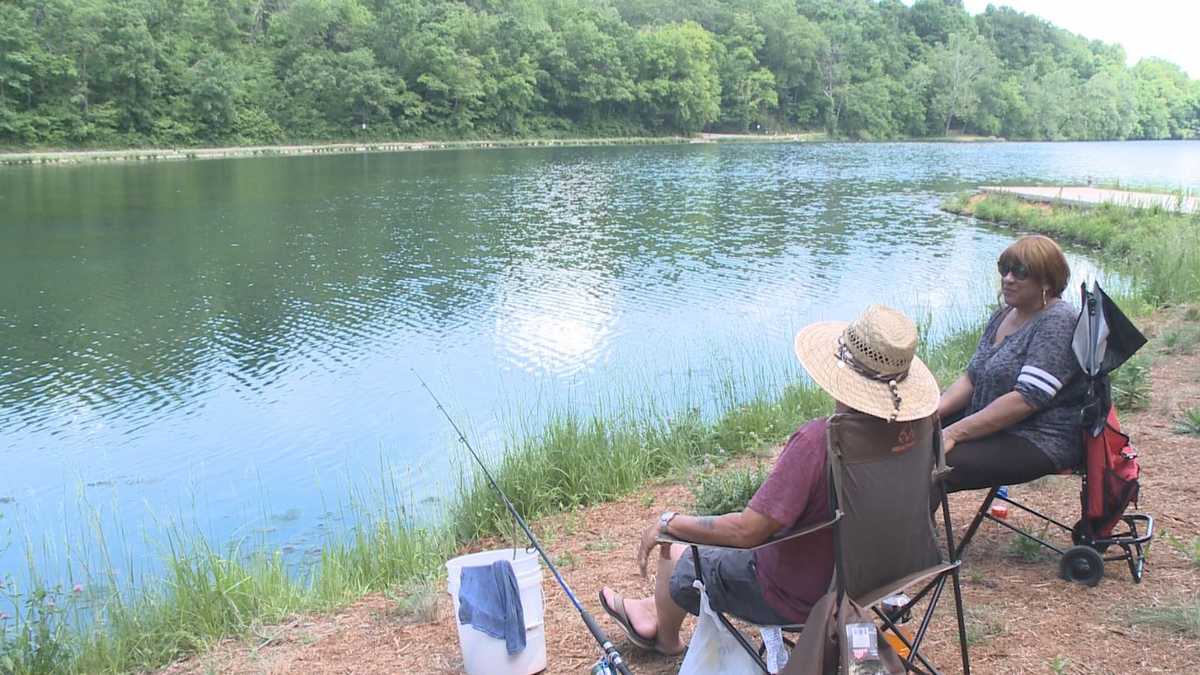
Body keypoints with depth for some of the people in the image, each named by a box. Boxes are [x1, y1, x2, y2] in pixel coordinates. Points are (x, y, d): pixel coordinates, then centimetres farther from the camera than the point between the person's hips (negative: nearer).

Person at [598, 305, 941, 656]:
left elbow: (746, 531, -35)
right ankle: (658, 607, 51)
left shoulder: (817, 442, -36)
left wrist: (666, 522, -20)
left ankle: (666, 638, 49)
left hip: (798, 599, -7)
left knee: (676, 557, 19)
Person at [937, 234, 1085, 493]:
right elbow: (971, 377, 14)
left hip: (1041, 442, -9)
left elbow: (1027, 399, -23)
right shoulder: (1003, 316, 14)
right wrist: (934, 410, -5)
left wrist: (954, 433, -24)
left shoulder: (1058, 323, -14)